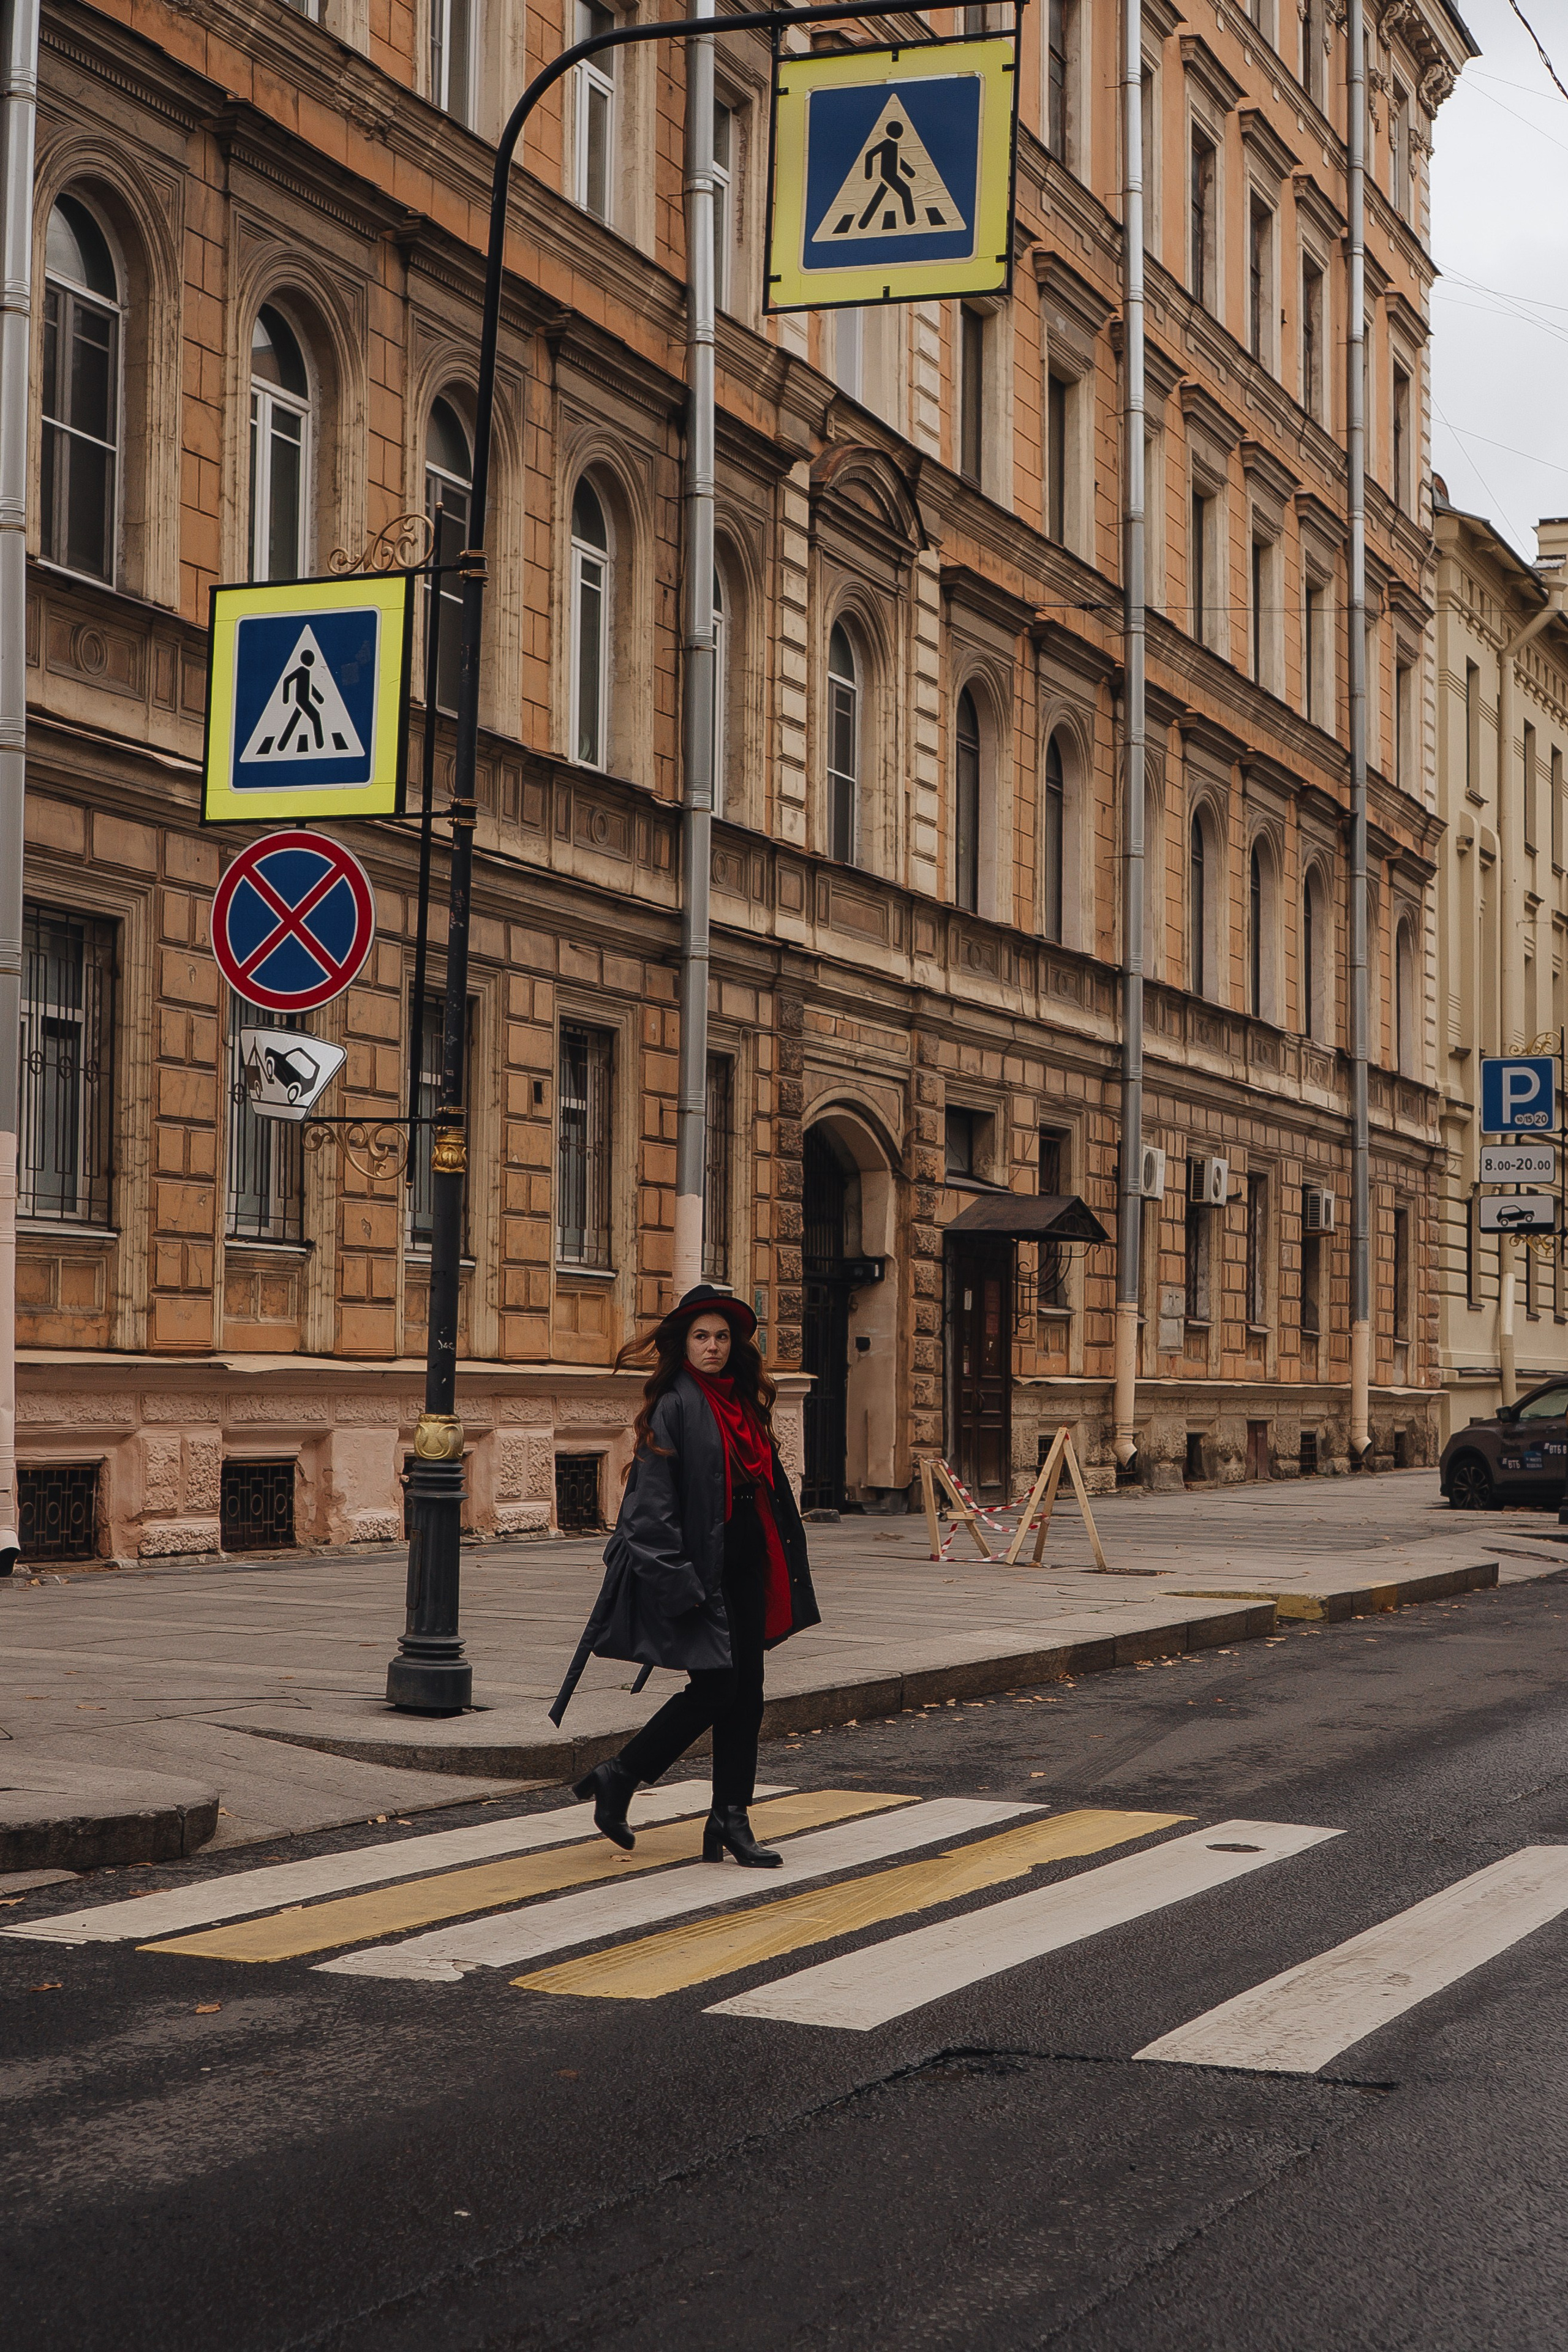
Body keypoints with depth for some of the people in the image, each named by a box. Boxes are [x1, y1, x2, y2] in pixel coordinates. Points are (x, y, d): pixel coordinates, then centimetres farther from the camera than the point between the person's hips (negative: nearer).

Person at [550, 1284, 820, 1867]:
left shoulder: (743, 1403, 13)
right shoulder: (674, 1406, -10)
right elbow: (654, 1502, -15)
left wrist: (781, 1570, 16)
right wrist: (676, 1583, -20)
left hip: (744, 1565, 7)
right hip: (699, 1566, -7)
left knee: (746, 1690, 5)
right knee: (715, 1684, -9)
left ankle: (731, 1819, 10)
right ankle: (617, 1778, 8)